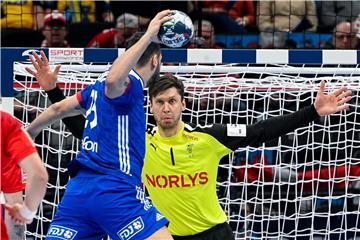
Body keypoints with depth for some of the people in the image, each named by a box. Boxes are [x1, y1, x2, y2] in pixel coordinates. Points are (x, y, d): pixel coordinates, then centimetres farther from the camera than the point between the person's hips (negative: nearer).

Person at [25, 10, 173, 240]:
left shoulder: (98, 86, 21)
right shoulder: (132, 81, -4)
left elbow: (59, 109, 30)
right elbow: (113, 81, -29)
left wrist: (28, 132, 47)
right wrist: (148, 37, -25)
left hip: (79, 188, 9)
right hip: (116, 190, -9)